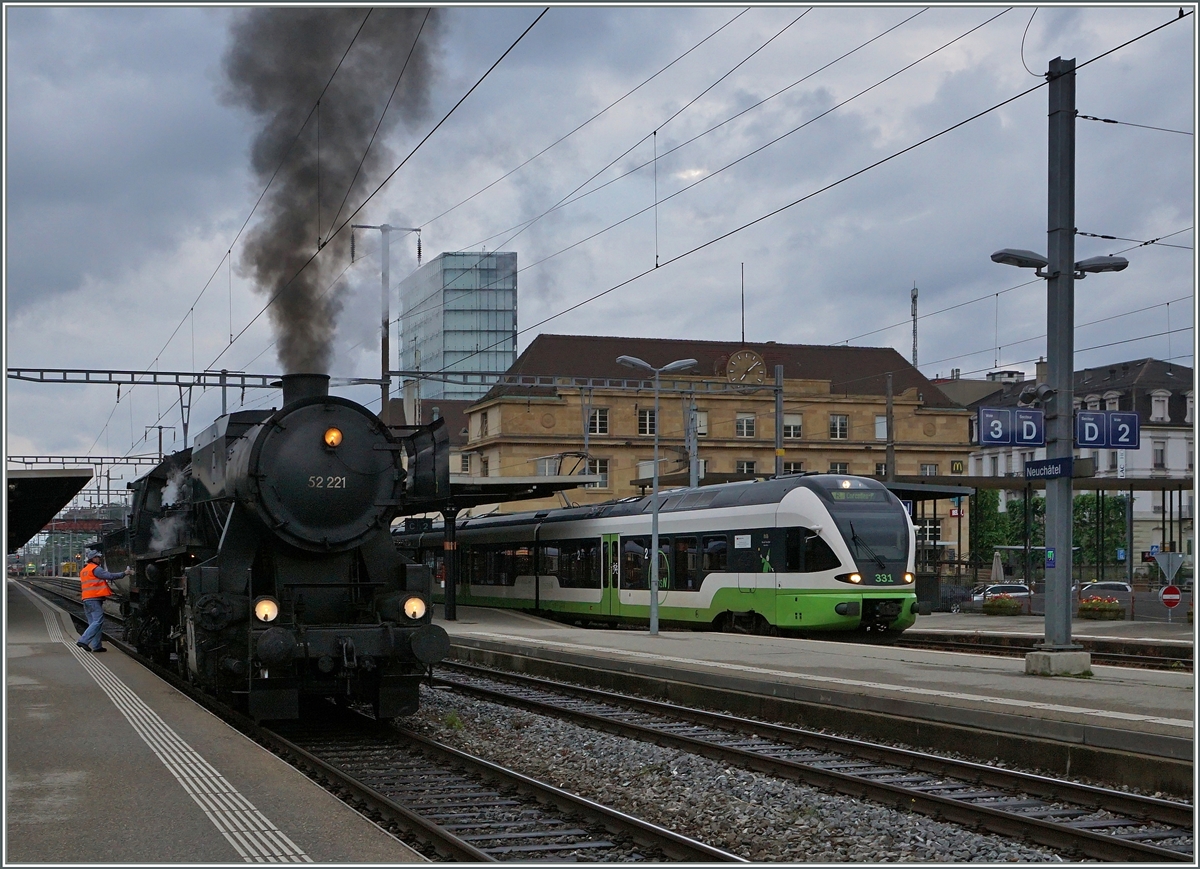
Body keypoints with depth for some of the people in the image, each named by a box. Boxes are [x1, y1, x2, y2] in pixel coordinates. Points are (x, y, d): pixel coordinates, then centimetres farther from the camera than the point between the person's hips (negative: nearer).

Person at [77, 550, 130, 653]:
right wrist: (124, 573, -9)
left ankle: (96, 645, 7)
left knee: (93, 623, 10)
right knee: (98, 621, -12)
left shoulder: (83, 571, 20)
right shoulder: (96, 569, -8)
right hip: (94, 599, -10)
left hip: (86, 599, 10)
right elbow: (110, 576, -15)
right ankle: (83, 641, -21)